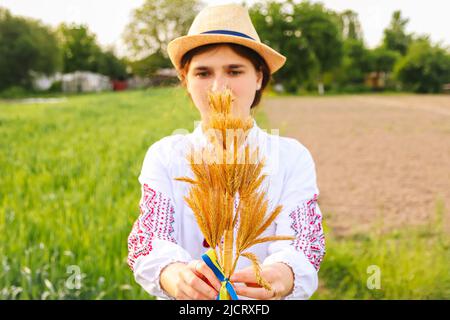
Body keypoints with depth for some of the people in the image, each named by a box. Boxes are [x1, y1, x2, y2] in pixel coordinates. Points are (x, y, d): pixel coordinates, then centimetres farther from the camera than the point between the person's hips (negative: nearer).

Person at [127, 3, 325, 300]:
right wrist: (175, 274, -32)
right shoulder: (164, 156, 0)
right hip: (183, 307, 0)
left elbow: (301, 242, -11)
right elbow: (150, 236, -11)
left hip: (261, 301, 0)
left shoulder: (292, 157, -1)